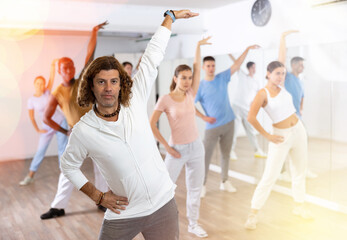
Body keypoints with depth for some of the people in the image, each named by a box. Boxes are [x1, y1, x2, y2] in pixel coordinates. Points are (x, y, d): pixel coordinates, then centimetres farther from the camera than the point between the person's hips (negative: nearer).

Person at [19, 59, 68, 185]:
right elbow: (31, 117, 1)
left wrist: (53, 65, -26)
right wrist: (38, 130, 0)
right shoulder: (31, 100, -7)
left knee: (62, 149, 4)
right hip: (47, 128, -1)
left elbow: (51, 78, -15)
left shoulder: (47, 93, -4)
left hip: (61, 122, 1)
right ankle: (30, 176, 7)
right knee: (40, 150, 0)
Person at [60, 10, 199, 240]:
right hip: (122, 214, -1)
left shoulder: (135, 102, -8)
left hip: (163, 205, 2)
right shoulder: (83, 130, -11)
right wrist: (98, 196, -2)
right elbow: (68, 166, 6)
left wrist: (171, 16, 4)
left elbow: (152, 57, -4)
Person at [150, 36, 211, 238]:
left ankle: (193, 223, 29)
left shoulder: (190, 94, 1)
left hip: (196, 147, 4)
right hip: (177, 150, -4)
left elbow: (198, 68, -5)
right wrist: (167, 147, -11)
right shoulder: (165, 100, -11)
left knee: (195, 188, 13)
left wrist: (199, 46, -11)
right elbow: (151, 125, -10)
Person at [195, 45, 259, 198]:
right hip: (212, 126, -4)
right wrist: (204, 117, -11)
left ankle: (224, 182, 26)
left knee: (226, 154, 13)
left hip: (228, 123, 4)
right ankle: (202, 185, 10)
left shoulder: (222, 78, 4)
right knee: (206, 156, -3)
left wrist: (248, 49, -4)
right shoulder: (200, 86, -5)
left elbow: (236, 65, 2)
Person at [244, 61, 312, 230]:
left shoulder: (281, 85, 3)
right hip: (281, 136, -6)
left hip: (298, 130, 7)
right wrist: (267, 136, -16)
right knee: (270, 176, -6)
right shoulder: (263, 94, -16)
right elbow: (251, 118, -20)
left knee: (300, 171, 16)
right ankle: (253, 214, 4)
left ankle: (299, 206, 36)